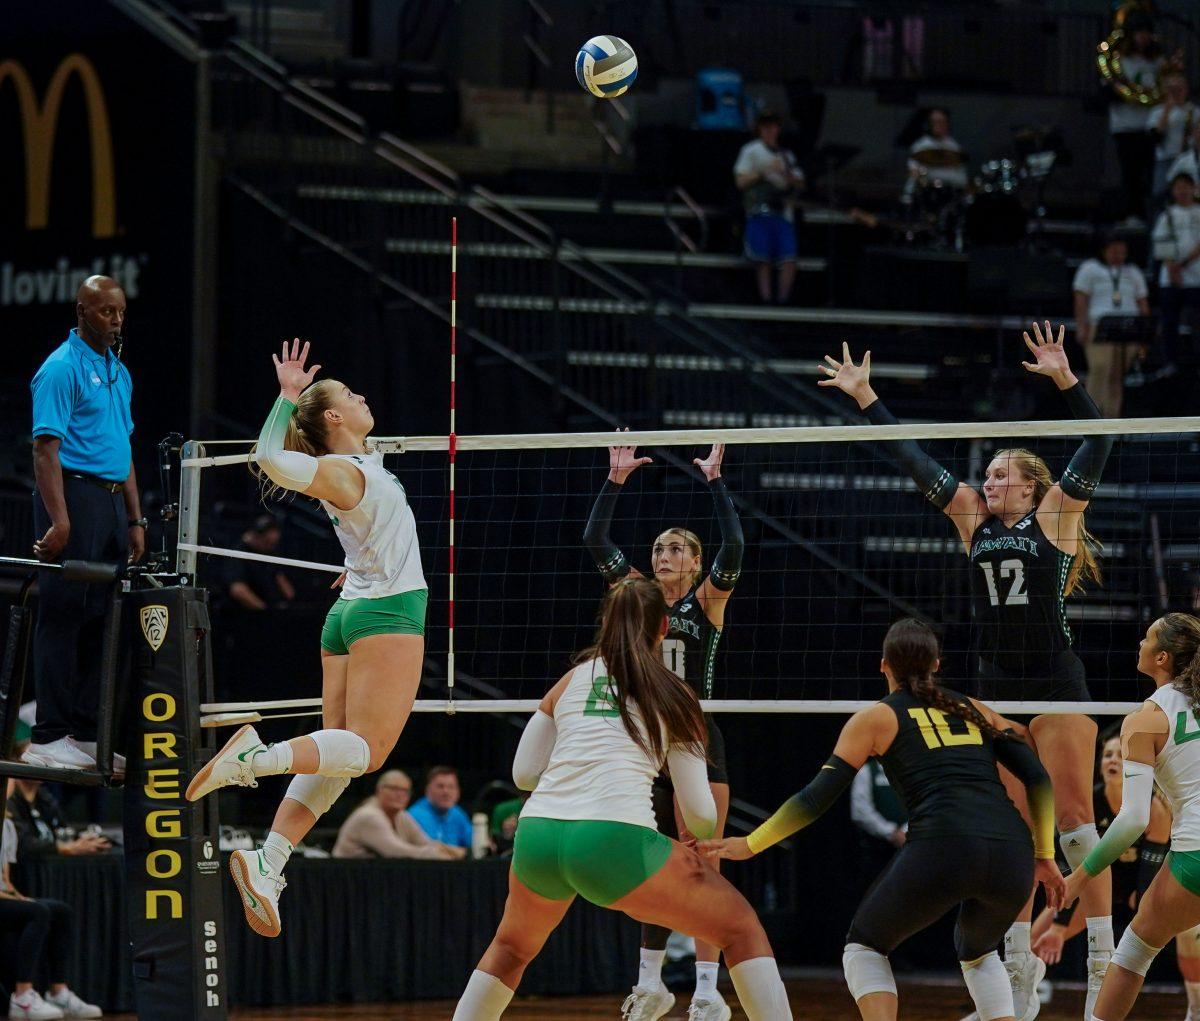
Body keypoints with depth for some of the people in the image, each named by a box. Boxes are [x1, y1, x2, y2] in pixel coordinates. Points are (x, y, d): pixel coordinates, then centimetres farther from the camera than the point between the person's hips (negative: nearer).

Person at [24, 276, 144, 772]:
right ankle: (49, 739, -7)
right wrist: (59, 522, -21)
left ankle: (85, 734, 13)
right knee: (63, 617, -8)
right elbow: (46, 448, -14)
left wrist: (135, 520, 19)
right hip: (74, 494, -9)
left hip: (111, 502, 9)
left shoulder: (119, 373, 18)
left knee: (101, 621, 9)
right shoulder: (62, 368, -9)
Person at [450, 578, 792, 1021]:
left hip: (537, 834, 4)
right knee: (742, 930, 10)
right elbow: (699, 813, 10)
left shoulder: (570, 681, 20)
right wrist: (703, 838, 33)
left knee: (511, 948, 33)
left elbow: (523, 773, 23)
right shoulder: (675, 696, 13)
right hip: (615, 836, -4)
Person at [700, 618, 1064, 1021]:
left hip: (941, 849, -4)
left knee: (865, 946, 18)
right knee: (977, 952, 33)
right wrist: (1045, 856, 23)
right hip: (1012, 852, 4)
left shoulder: (877, 717, 15)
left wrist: (749, 845, 19)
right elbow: (1038, 778, 16)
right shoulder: (974, 710, 25)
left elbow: (817, 798, 11)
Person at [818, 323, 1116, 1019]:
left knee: (1074, 818, -8)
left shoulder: (1054, 514, -1)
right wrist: (865, 398, 10)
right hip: (996, 687, 6)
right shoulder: (975, 520, 11)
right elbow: (914, 460, 12)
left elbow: (1098, 444, -11)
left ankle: (1104, 961, -8)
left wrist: (1065, 378, -23)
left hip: (1057, 684, -6)